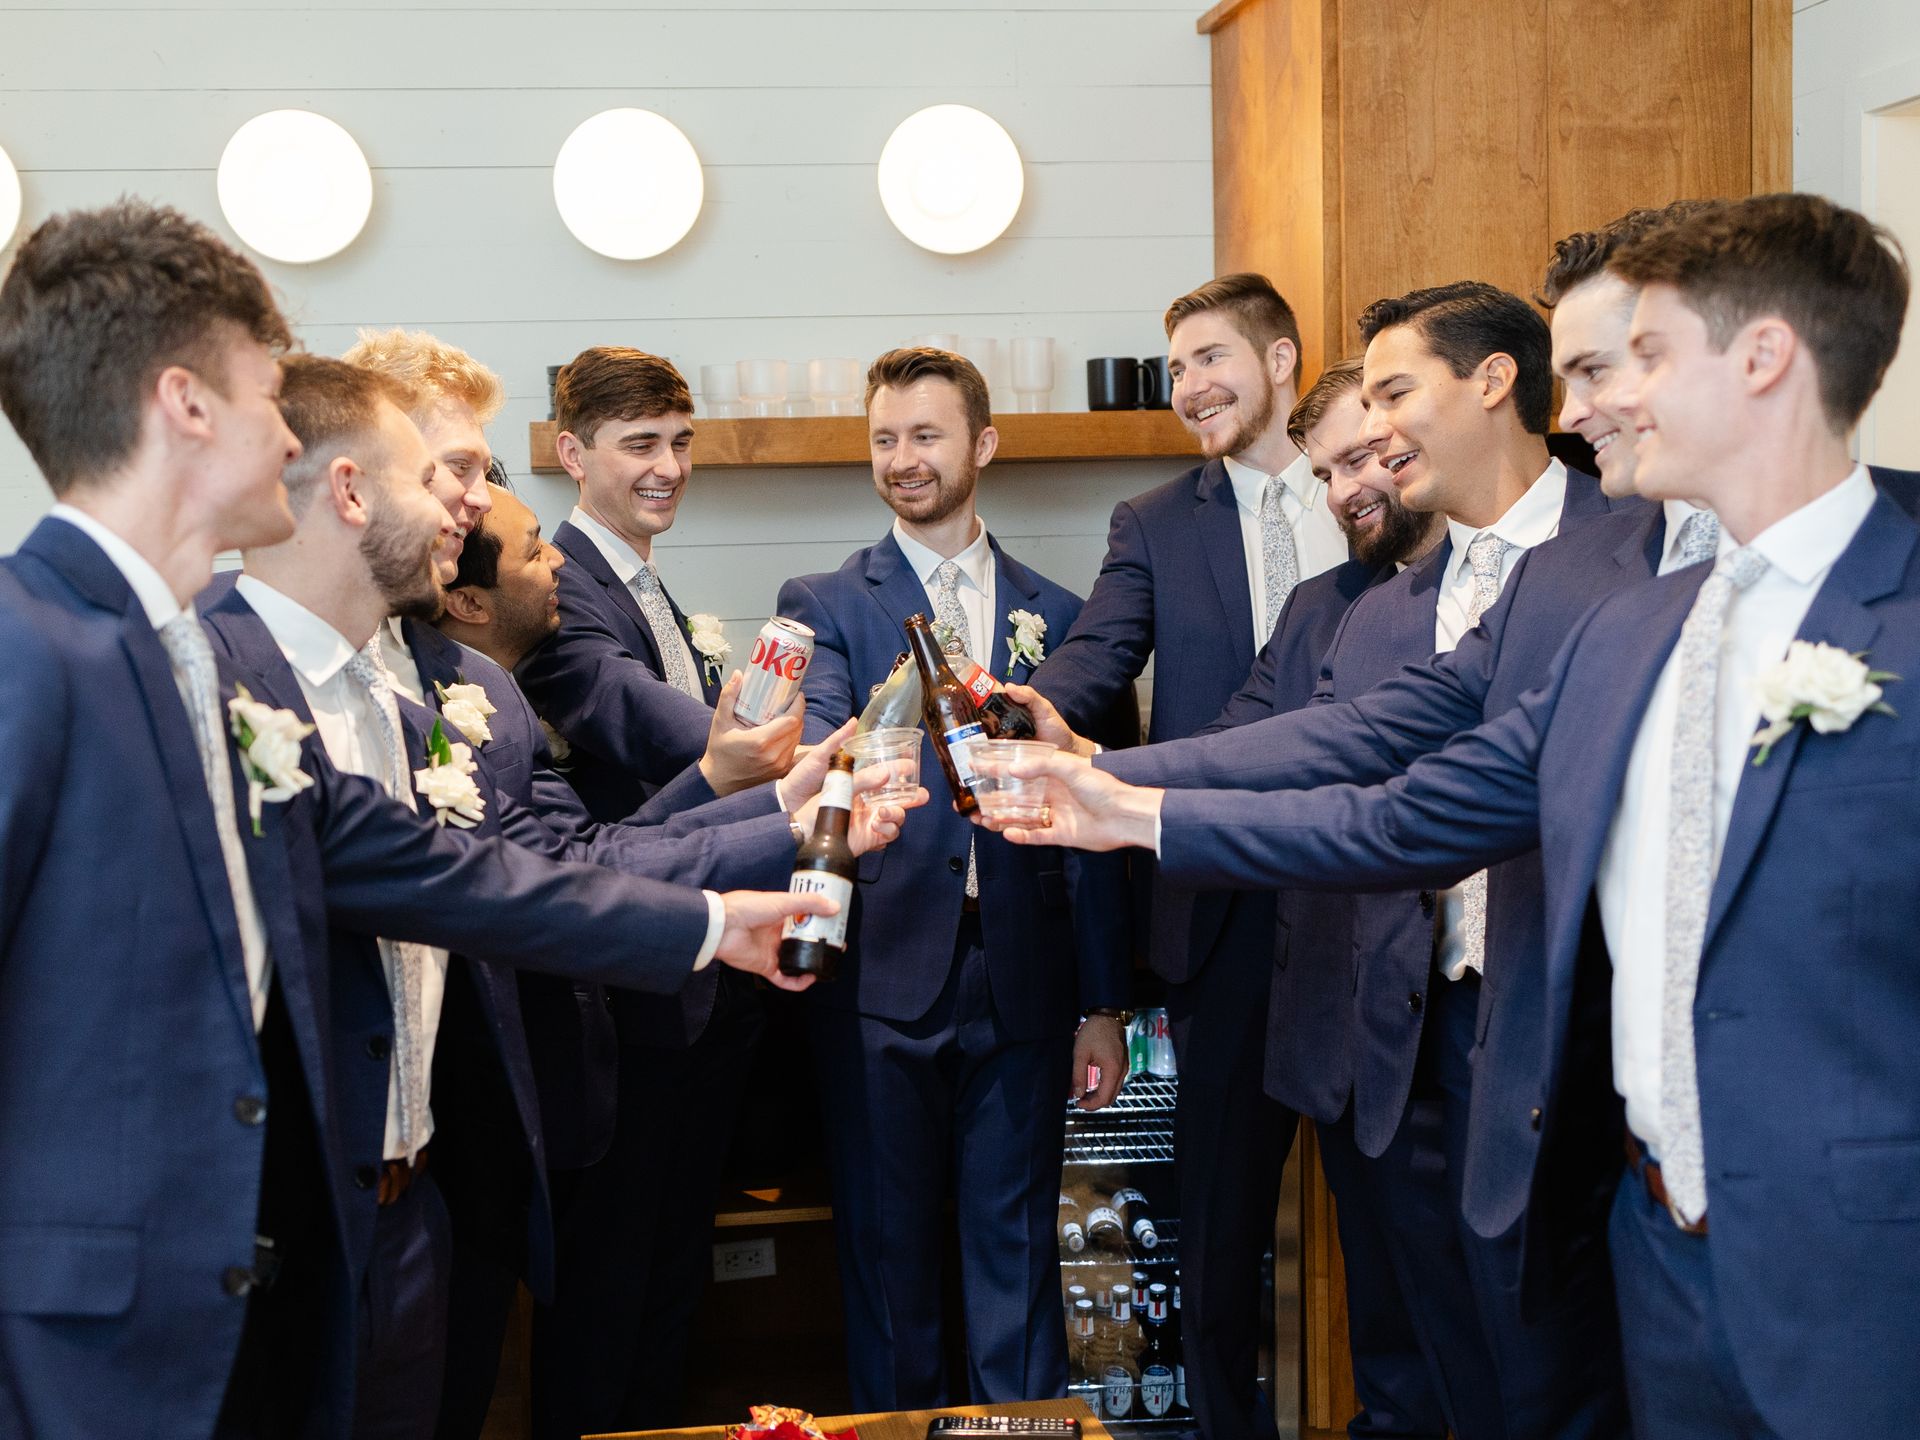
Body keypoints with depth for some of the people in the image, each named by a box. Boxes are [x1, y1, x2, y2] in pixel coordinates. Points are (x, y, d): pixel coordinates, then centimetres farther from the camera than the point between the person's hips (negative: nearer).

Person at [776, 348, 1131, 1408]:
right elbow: (819, 743, -14)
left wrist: (1105, 1005, 9)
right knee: (887, 1249, 7)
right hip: (886, 975, -1)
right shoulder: (822, 604, 5)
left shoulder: (1055, 615, 11)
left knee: (1016, 1250, 7)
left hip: (1022, 983, 2)